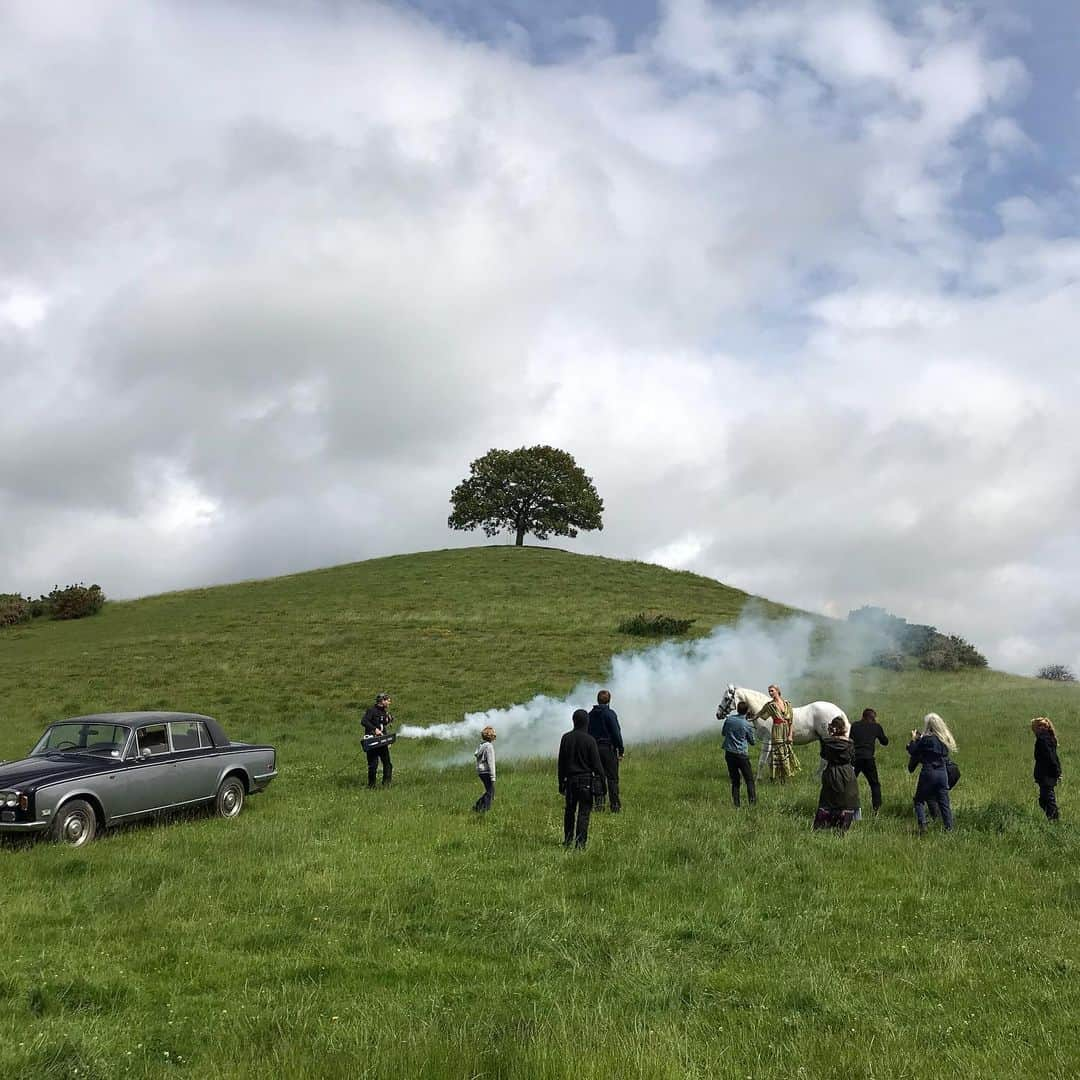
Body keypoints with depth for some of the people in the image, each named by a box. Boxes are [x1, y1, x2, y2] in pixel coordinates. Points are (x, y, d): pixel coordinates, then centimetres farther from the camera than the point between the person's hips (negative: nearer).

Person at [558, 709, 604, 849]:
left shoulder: (566, 738, 2)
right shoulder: (589, 740, -11)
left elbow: (561, 762, 7)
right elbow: (596, 764, -9)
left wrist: (561, 782, 15)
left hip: (570, 779, 4)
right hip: (586, 781, -4)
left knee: (569, 811, 16)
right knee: (583, 813, 0)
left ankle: (567, 841, 23)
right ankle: (580, 843, -3)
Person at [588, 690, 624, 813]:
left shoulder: (590, 714, 8)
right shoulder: (610, 713, -10)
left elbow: (587, 733, 11)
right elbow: (616, 733, -13)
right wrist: (620, 750, -8)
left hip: (595, 748, 5)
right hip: (608, 747, -5)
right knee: (612, 778, 0)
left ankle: (599, 803, 7)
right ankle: (615, 805, 1)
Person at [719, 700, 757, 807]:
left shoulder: (729, 719, 0)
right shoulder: (748, 725, -9)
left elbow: (723, 733, 15)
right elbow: (752, 742, 3)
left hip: (729, 753, 4)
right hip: (741, 754, -4)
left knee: (735, 780, 11)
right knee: (749, 779, 6)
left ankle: (736, 803, 10)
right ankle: (752, 801, 0)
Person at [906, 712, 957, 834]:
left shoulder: (926, 739, -13)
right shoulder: (945, 739, 6)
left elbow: (913, 752, -8)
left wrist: (914, 739, 9)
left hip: (928, 773, -5)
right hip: (942, 773, 5)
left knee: (919, 801, 7)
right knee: (944, 802, 12)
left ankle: (922, 826, -7)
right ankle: (949, 828, 9)